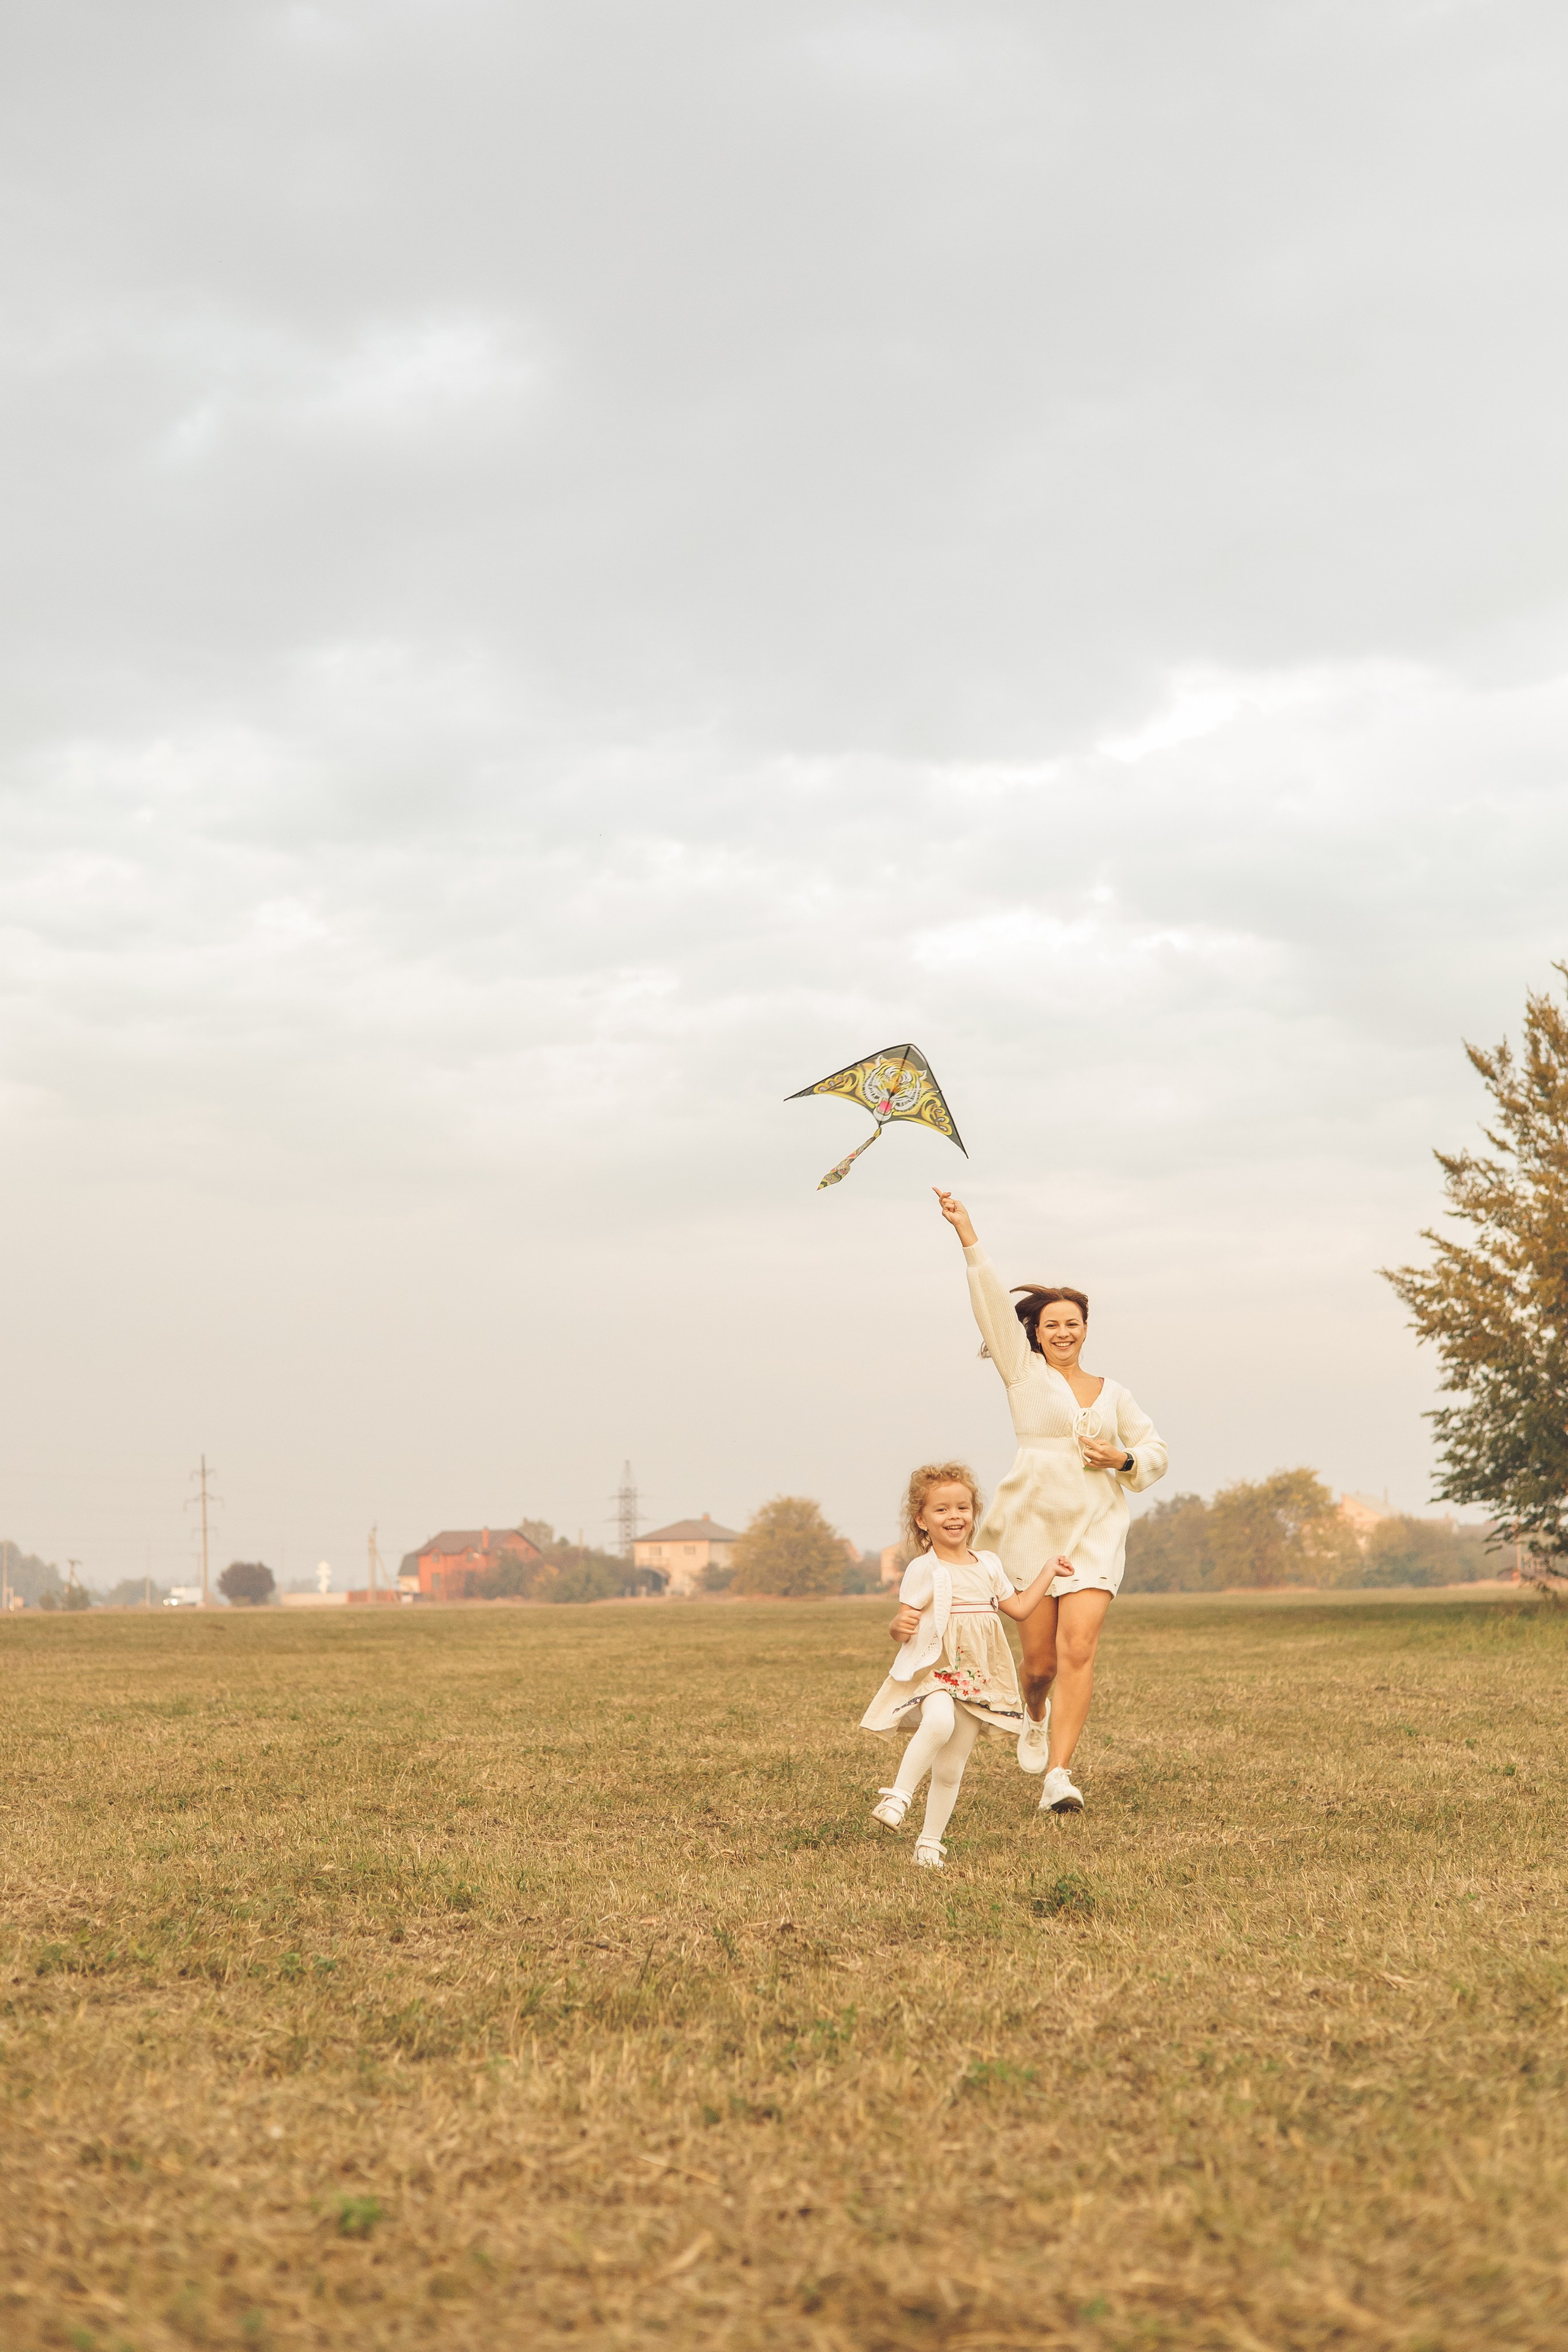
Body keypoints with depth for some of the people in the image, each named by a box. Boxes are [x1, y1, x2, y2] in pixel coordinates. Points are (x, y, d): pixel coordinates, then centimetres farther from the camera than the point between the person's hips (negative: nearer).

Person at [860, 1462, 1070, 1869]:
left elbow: (1019, 1608, 18)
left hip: (976, 1680, 5)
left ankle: (930, 1841, 19)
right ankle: (899, 1795, -26)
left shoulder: (989, 1565, 10)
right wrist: (903, 1627, -31)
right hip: (932, 1672, -5)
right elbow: (905, 1626, -8)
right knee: (940, 1723, -37)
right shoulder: (923, 1570, -8)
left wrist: (1048, 1573, 19)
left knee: (950, 1769, 6)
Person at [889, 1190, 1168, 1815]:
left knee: (1078, 1649, -15)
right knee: (1040, 1659, 3)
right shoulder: (1025, 1372, 6)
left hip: (1096, 1530, 2)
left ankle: (1057, 1775, -18)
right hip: (1031, 1524, -2)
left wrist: (1123, 1459, -3)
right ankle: (1036, 1717, 39)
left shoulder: (1113, 1393, 16)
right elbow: (994, 1302, -4)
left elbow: (1155, 1453, 20)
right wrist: (968, 1237, -13)